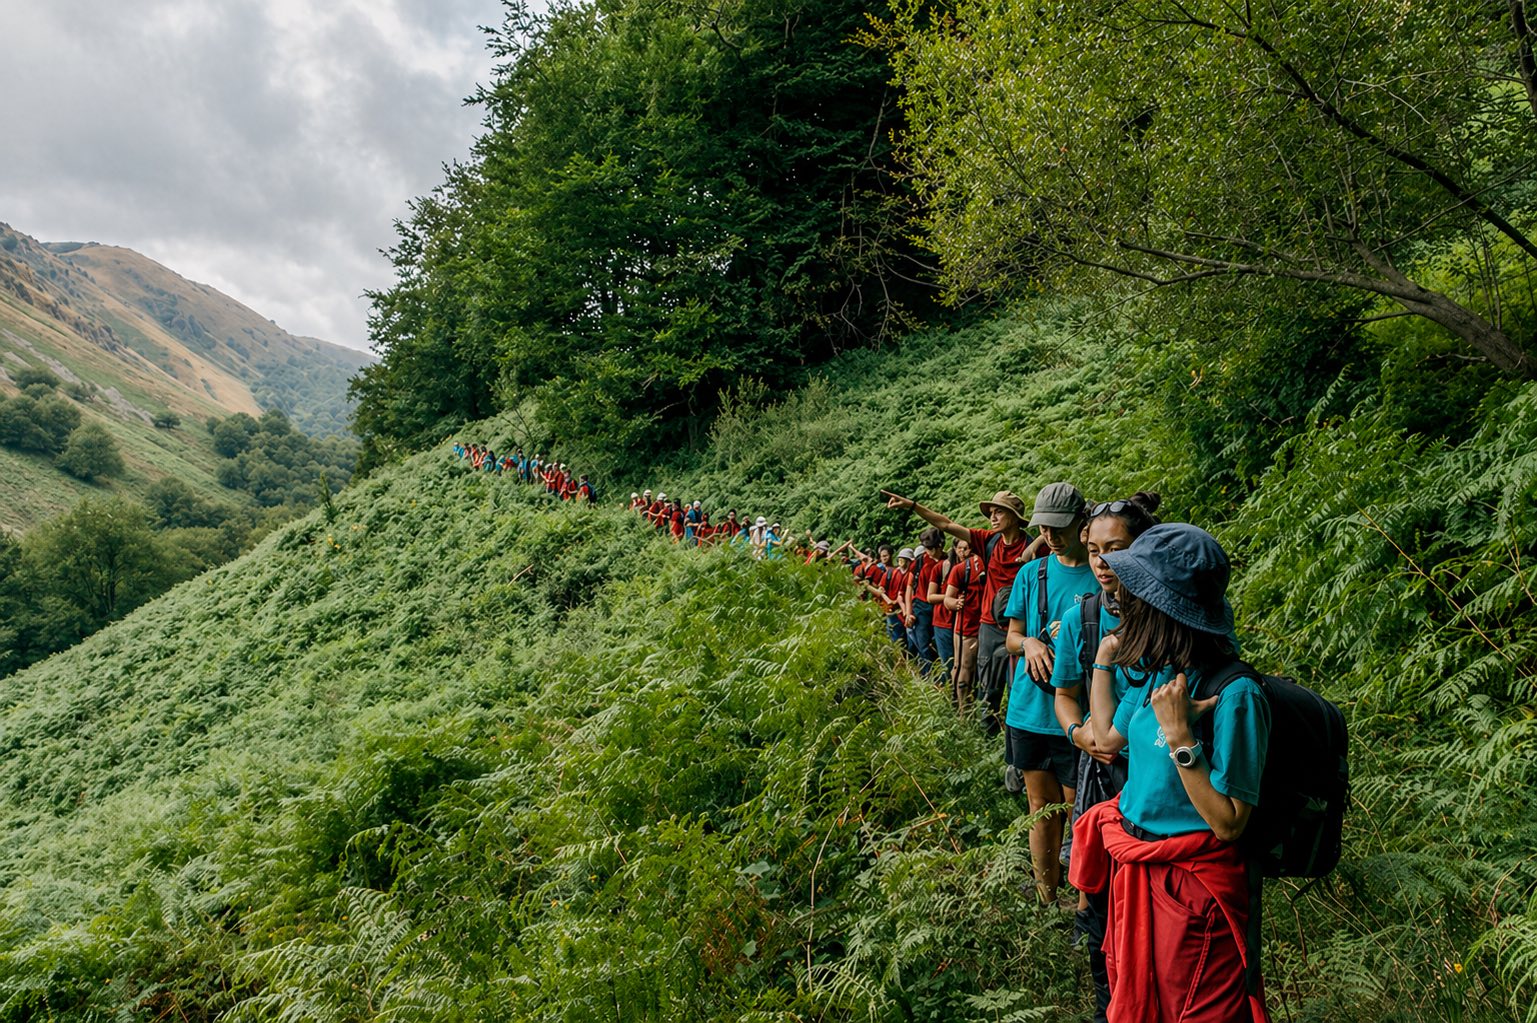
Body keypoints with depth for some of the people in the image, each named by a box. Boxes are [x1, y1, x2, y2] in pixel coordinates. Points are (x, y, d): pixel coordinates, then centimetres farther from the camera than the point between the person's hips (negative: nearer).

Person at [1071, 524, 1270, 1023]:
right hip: (1135, 871, 8)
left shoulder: (1233, 694, -27)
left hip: (1192, 890, -7)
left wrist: (1180, 736, -32)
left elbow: (1228, 824, -25)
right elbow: (1108, 738, 14)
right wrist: (1102, 659, 15)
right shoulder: (1158, 673, -2)